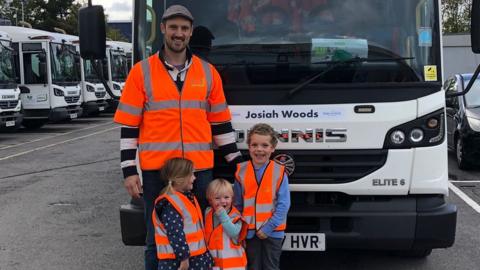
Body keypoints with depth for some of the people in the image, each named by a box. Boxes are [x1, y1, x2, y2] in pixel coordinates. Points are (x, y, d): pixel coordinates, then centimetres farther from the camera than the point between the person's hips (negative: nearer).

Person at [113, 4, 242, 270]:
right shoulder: (141, 72, 1)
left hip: (200, 169, 2)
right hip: (156, 170, -2)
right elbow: (129, 126, 1)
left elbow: (221, 123, 12)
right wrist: (129, 170, -5)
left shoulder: (208, 72, 8)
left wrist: (238, 163, 9)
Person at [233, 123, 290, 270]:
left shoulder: (279, 172, -9)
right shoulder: (241, 171, -1)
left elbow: (283, 205, -10)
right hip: (250, 231, 2)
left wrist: (269, 228, -14)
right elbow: (238, 203, 5)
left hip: (272, 231, -2)